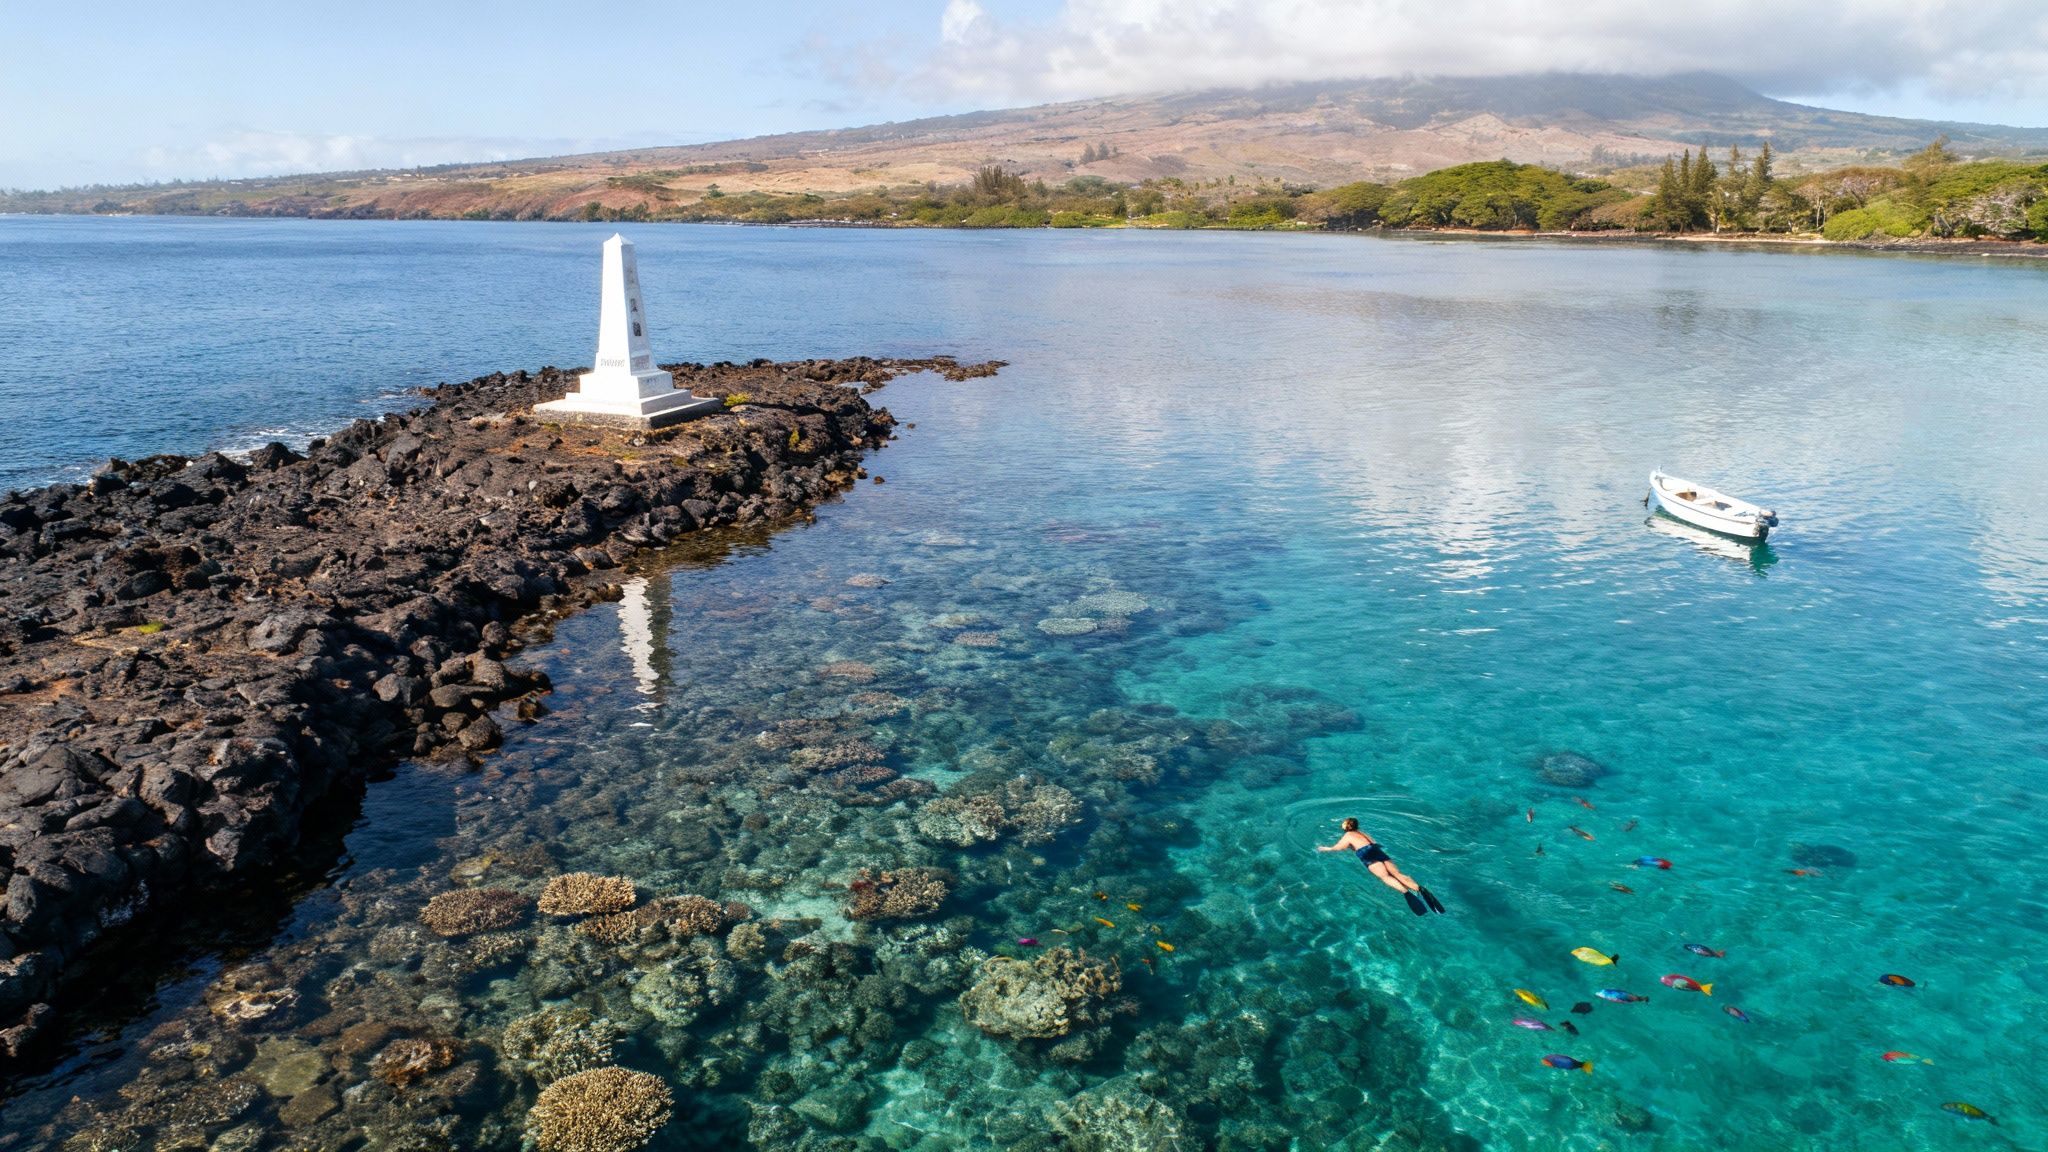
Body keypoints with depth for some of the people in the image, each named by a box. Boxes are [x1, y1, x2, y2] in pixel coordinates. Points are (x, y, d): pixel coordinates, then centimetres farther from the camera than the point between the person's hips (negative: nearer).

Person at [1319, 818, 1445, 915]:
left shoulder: (1347, 836, 19)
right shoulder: (1362, 833, 36)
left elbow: (1334, 848, 23)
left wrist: (1322, 848, 42)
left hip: (1367, 854, -6)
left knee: (1385, 876, -27)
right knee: (1397, 873, -15)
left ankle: (1405, 892, -57)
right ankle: (1419, 889, -43)